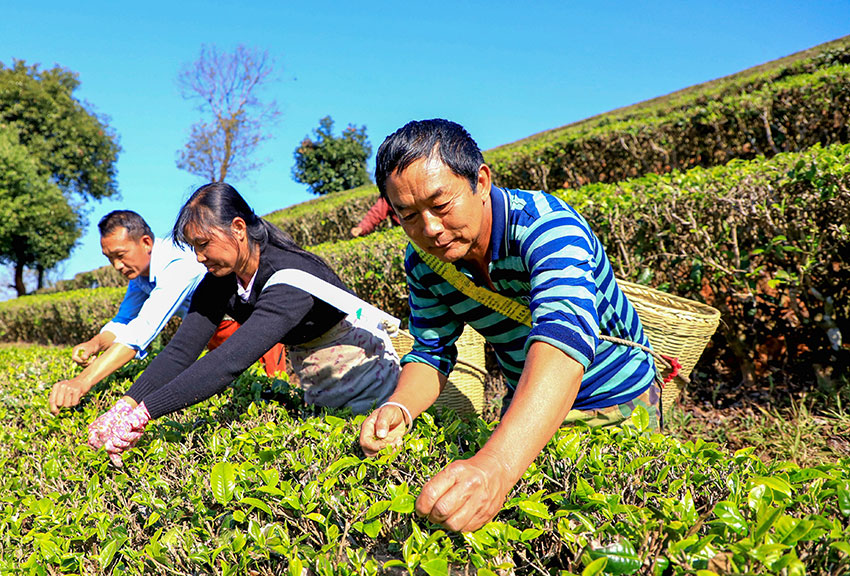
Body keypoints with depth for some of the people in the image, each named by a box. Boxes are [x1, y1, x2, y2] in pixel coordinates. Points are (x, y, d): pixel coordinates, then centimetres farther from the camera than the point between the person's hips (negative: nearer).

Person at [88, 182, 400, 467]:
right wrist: (125, 405, -33)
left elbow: (231, 361, -47)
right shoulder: (218, 282, -11)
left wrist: (142, 414, -50)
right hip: (316, 390, 8)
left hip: (362, 371, -7)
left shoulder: (291, 277, -37)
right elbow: (181, 350, -18)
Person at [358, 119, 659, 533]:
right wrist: (399, 408, -30)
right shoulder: (423, 265, -14)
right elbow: (431, 352, -5)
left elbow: (564, 336, -51)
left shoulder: (545, 226, -34)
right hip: (528, 409, 4)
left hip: (617, 405, -4)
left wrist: (495, 466, -67)